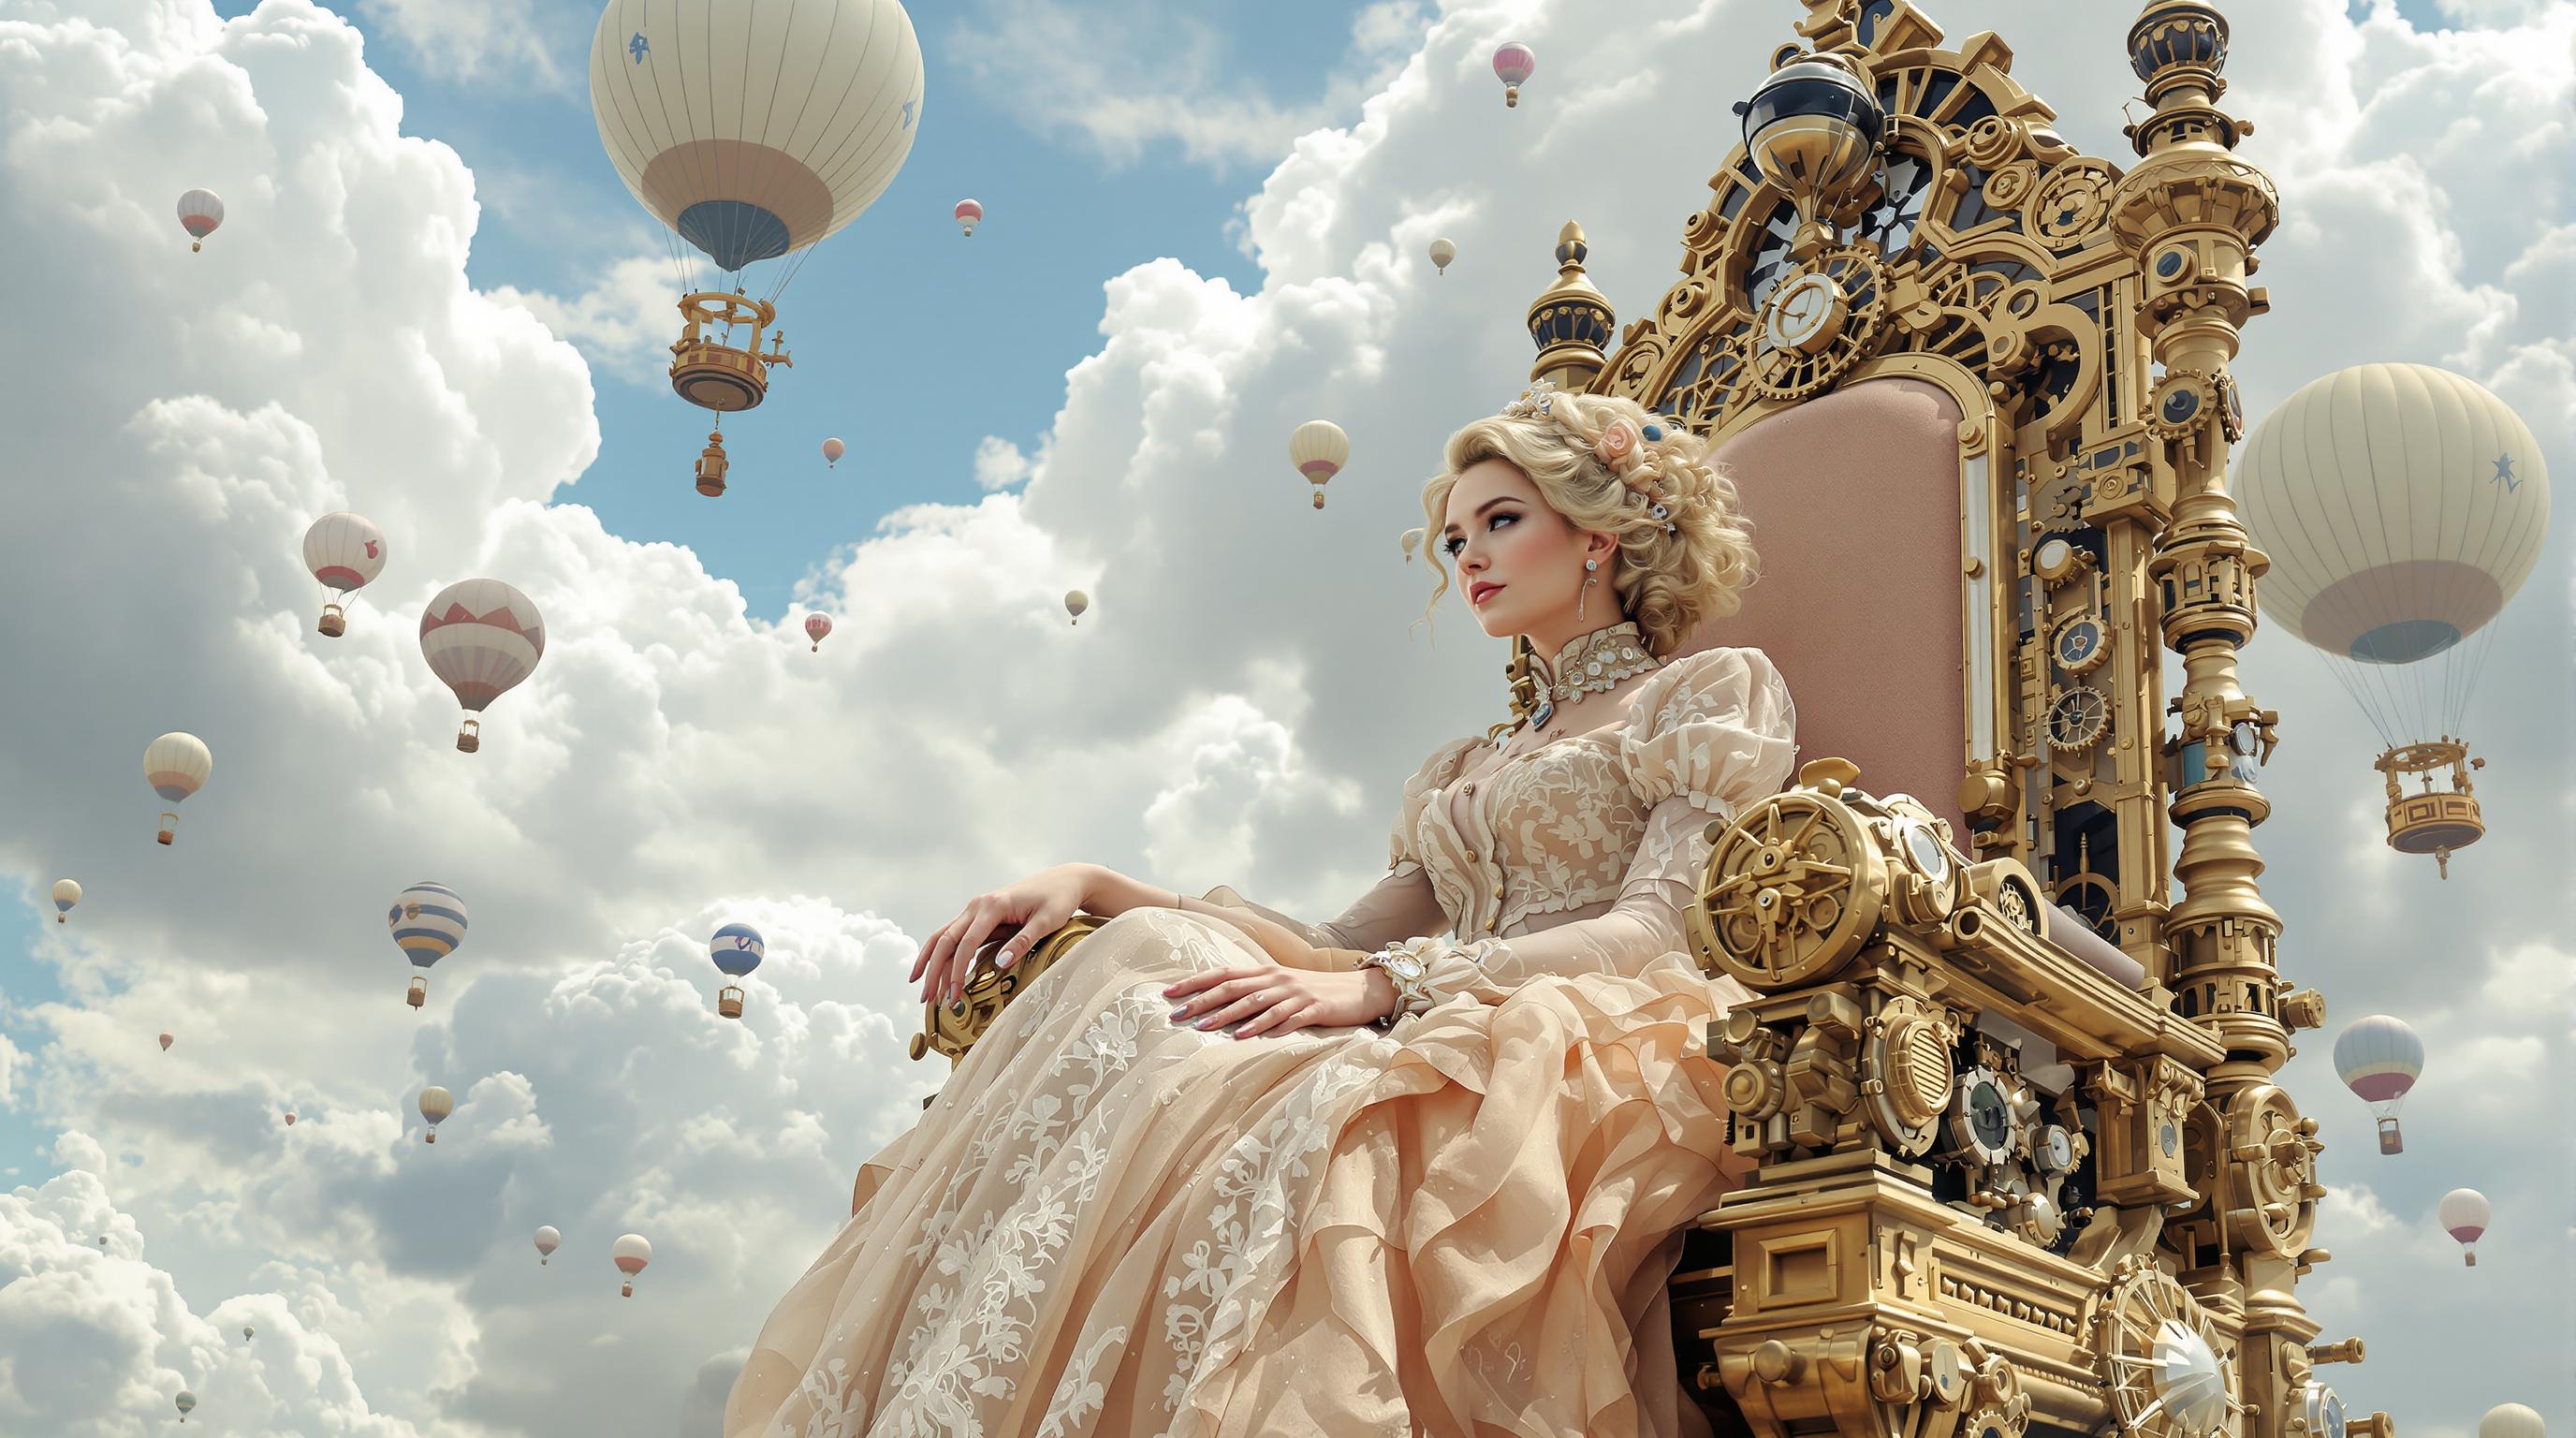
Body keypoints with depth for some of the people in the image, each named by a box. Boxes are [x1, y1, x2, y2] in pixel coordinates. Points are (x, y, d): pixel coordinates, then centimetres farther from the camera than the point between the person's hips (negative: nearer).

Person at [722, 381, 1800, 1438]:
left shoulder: (1720, 691, 11)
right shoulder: (1461, 772, 31)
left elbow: (1661, 929, -6)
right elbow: (1344, 942, 18)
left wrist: (1383, 985, -19)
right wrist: (1097, 887, 5)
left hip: (1589, 1061, -6)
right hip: (1448, 1053, 6)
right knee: (1138, 958, -21)